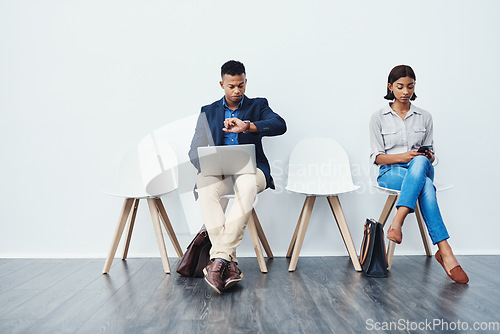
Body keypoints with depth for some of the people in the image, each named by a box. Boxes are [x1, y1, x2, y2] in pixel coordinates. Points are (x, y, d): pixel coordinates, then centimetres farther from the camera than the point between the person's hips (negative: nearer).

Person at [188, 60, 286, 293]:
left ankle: (219, 257, -36)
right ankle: (229, 261, -35)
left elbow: (280, 125, -7)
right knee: (205, 185, -35)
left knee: (247, 185, -39)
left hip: (250, 168, -1)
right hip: (219, 170, 2)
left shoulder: (258, 106, 15)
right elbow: (195, 150, 13)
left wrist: (247, 126, -24)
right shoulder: (208, 112, 20)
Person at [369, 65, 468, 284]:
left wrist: (428, 156, -10)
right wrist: (403, 156, -17)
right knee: (426, 186, -37)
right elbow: (376, 157, 1)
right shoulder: (379, 118, 6)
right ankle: (445, 252, -41)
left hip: (421, 168, 2)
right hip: (390, 173, -2)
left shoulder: (424, 117, 14)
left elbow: (429, 153, 15)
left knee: (420, 162, -39)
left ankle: (397, 223, -46)